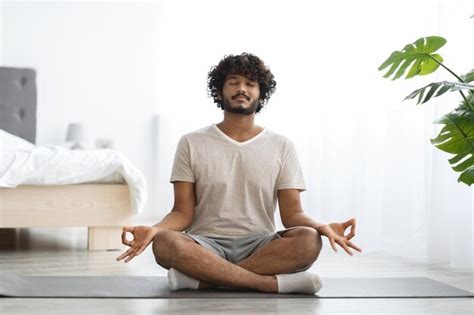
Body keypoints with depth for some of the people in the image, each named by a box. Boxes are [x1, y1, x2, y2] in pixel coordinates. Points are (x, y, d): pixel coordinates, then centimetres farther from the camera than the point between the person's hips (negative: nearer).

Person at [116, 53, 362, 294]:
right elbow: (183, 213, 2)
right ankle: (274, 282, -30)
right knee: (165, 243, -34)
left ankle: (203, 278, -27)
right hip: (206, 246, -1)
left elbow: (292, 213, 3)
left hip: (260, 247, 1)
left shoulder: (282, 147, 9)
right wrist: (153, 229, -20)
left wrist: (322, 227, -20)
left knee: (308, 240, -31)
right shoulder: (192, 144, 7)